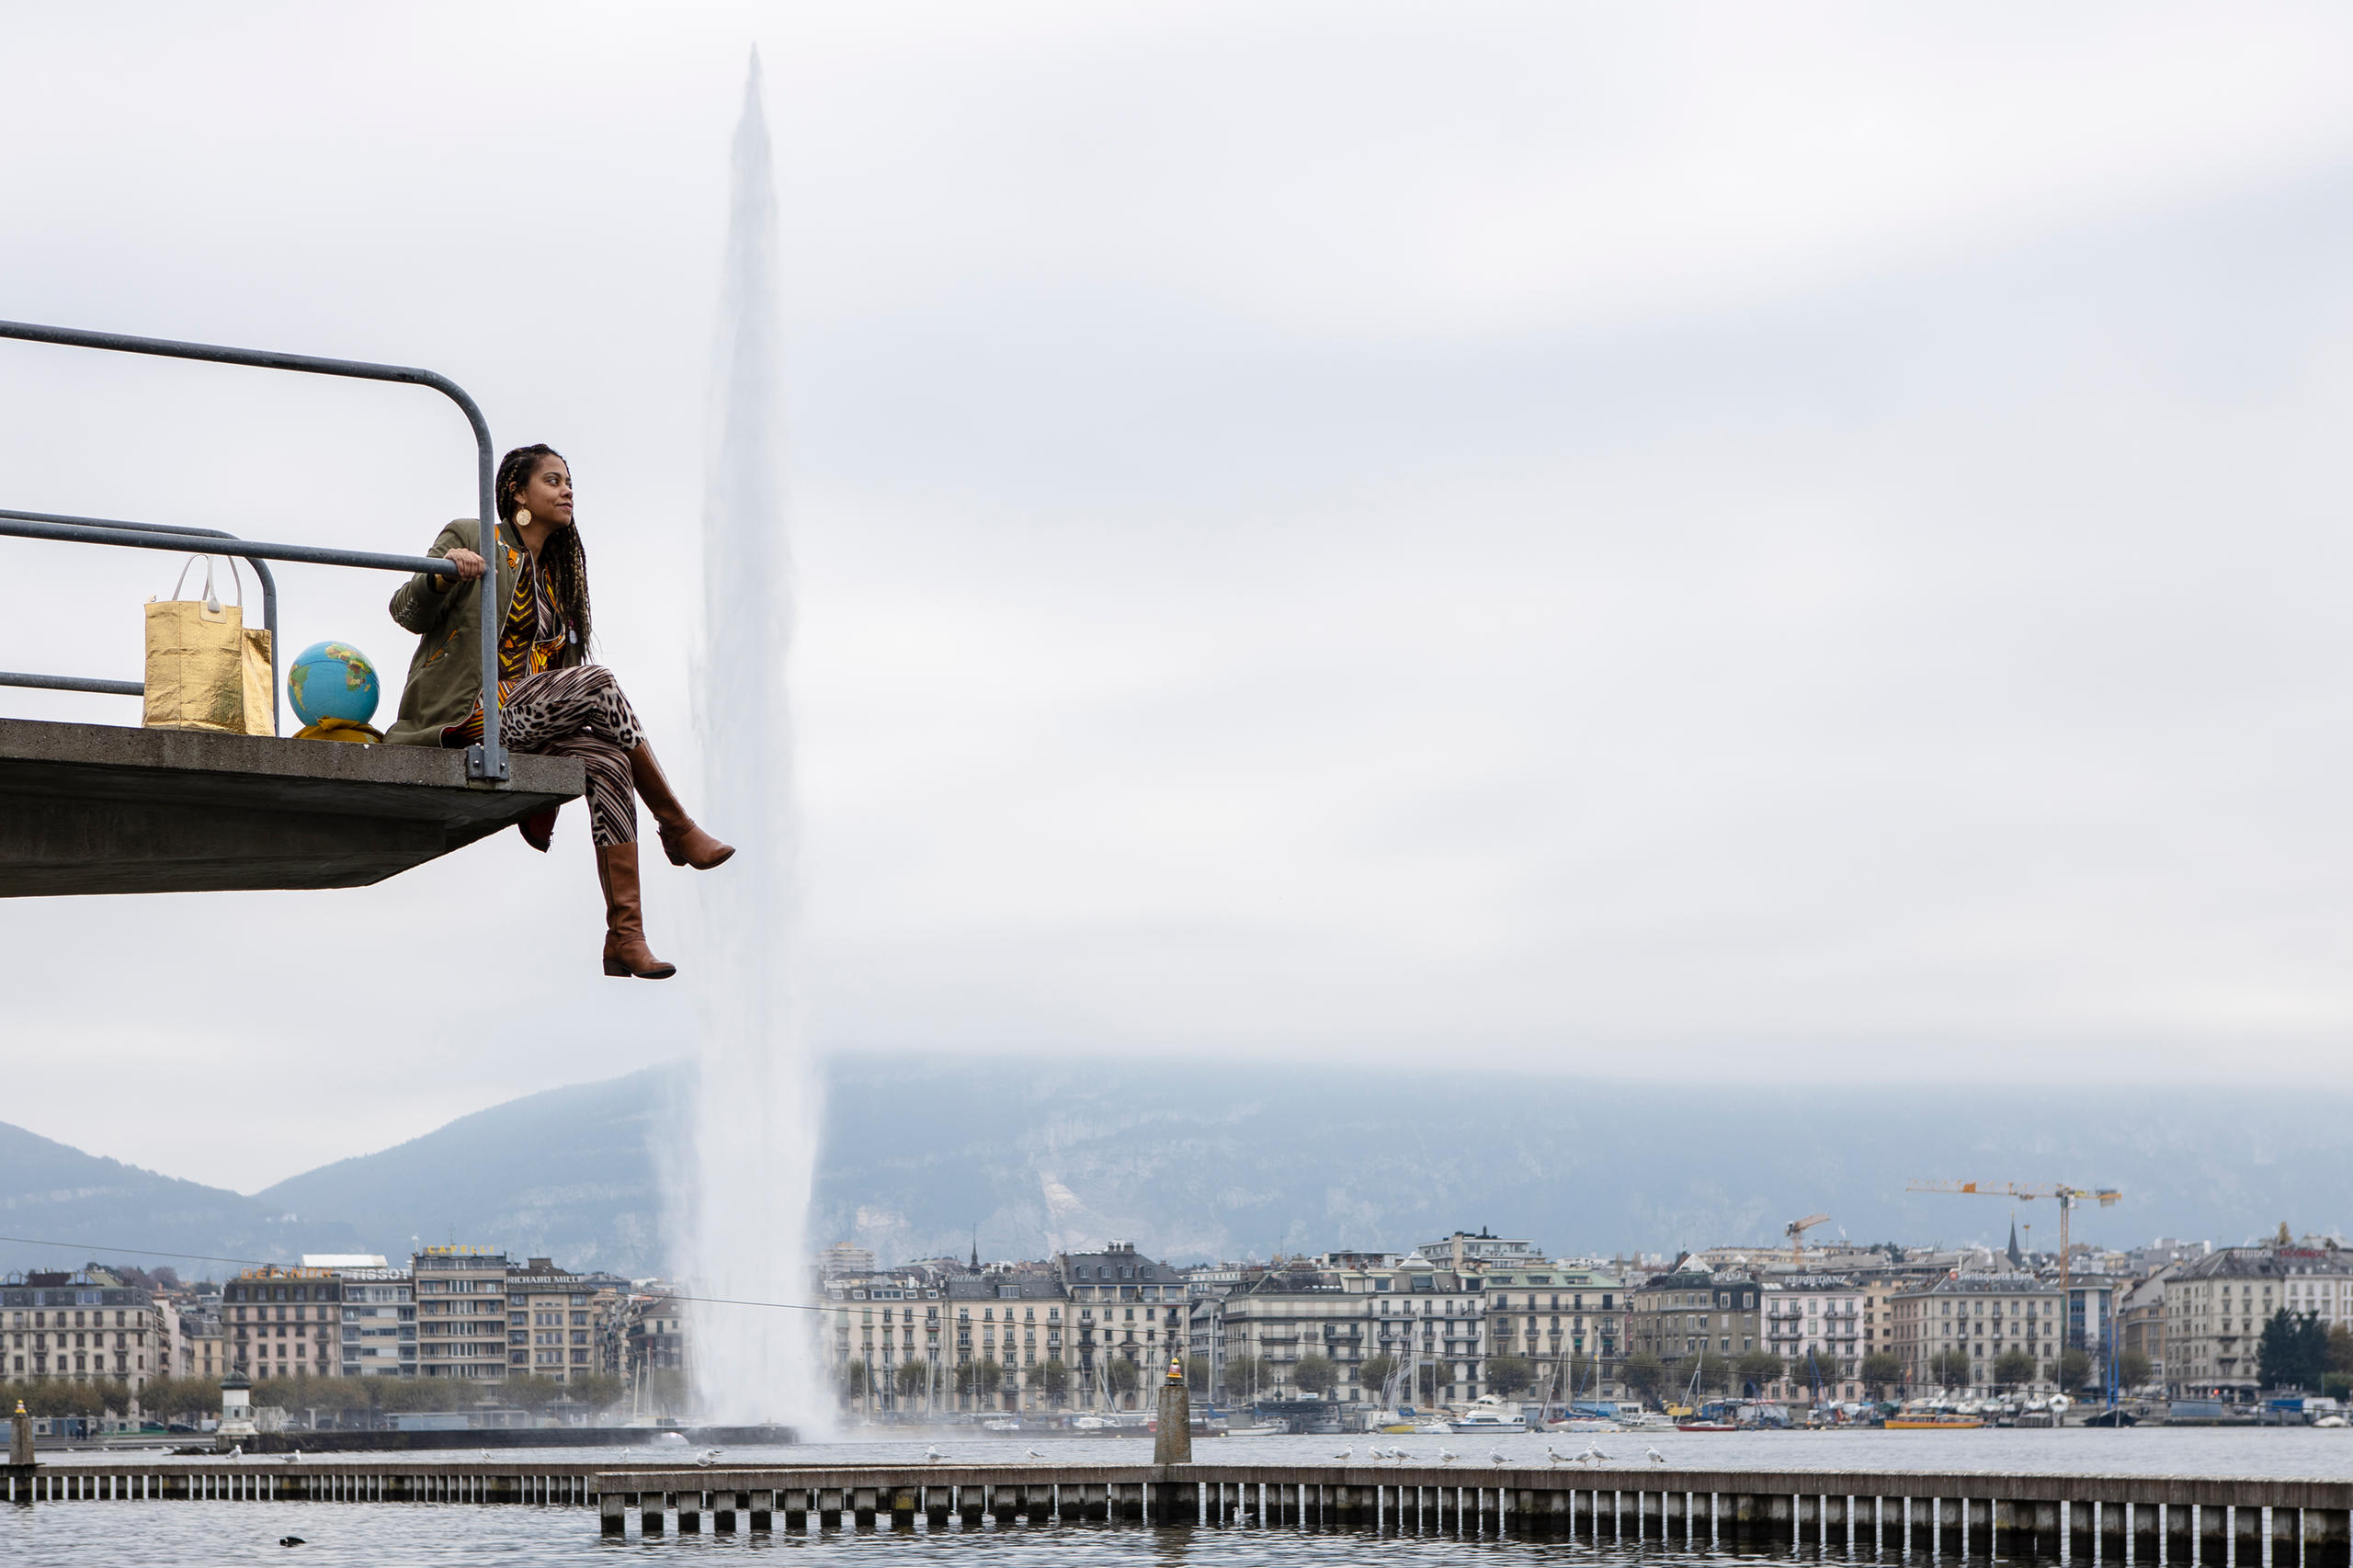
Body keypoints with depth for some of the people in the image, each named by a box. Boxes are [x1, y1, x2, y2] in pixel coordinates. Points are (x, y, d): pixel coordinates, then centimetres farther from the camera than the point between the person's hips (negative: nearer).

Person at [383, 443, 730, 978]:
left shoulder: (558, 572, 24)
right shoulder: (471, 539, 4)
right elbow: (408, 614, -3)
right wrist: (440, 574, -24)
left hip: (524, 721, 7)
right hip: (467, 714, -7)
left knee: (607, 761, -22)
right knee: (596, 684, -26)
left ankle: (626, 937, -28)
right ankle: (677, 828, -18)